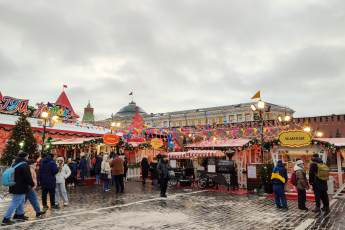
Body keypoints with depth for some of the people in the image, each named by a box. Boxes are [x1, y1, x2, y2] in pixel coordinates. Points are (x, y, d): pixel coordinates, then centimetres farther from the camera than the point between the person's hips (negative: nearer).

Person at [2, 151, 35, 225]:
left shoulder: (14, 164, 12)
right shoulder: (24, 165, -18)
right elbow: (28, 177, -20)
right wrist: (32, 184, -4)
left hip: (15, 187, 10)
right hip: (20, 188, -10)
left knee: (21, 201, 22)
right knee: (15, 203, -5)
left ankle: (20, 214, 31)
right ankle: (6, 219, -3)